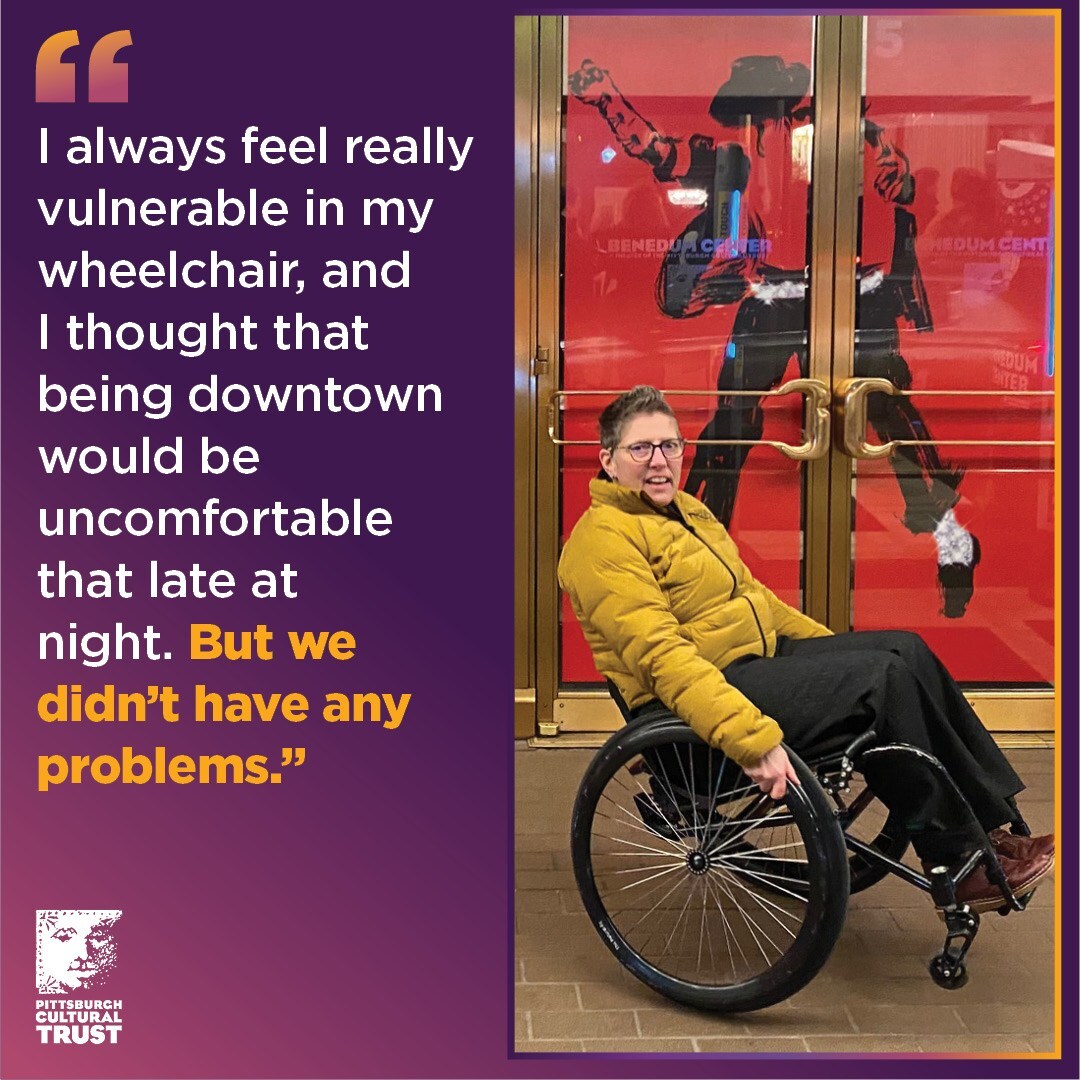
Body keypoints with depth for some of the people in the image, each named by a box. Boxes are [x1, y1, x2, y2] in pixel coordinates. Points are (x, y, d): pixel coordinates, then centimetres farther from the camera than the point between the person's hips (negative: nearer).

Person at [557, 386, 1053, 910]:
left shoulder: (687, 511, 16)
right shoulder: (604, 538, -14)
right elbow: (661, 656, -25)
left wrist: (835, 647, 23)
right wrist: (750, 738, -34)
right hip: (694, 704, -9)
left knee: (907, 649, -5)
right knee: (885, 676, -18)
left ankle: (994, 829, 0)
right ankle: (959, 864, -7)